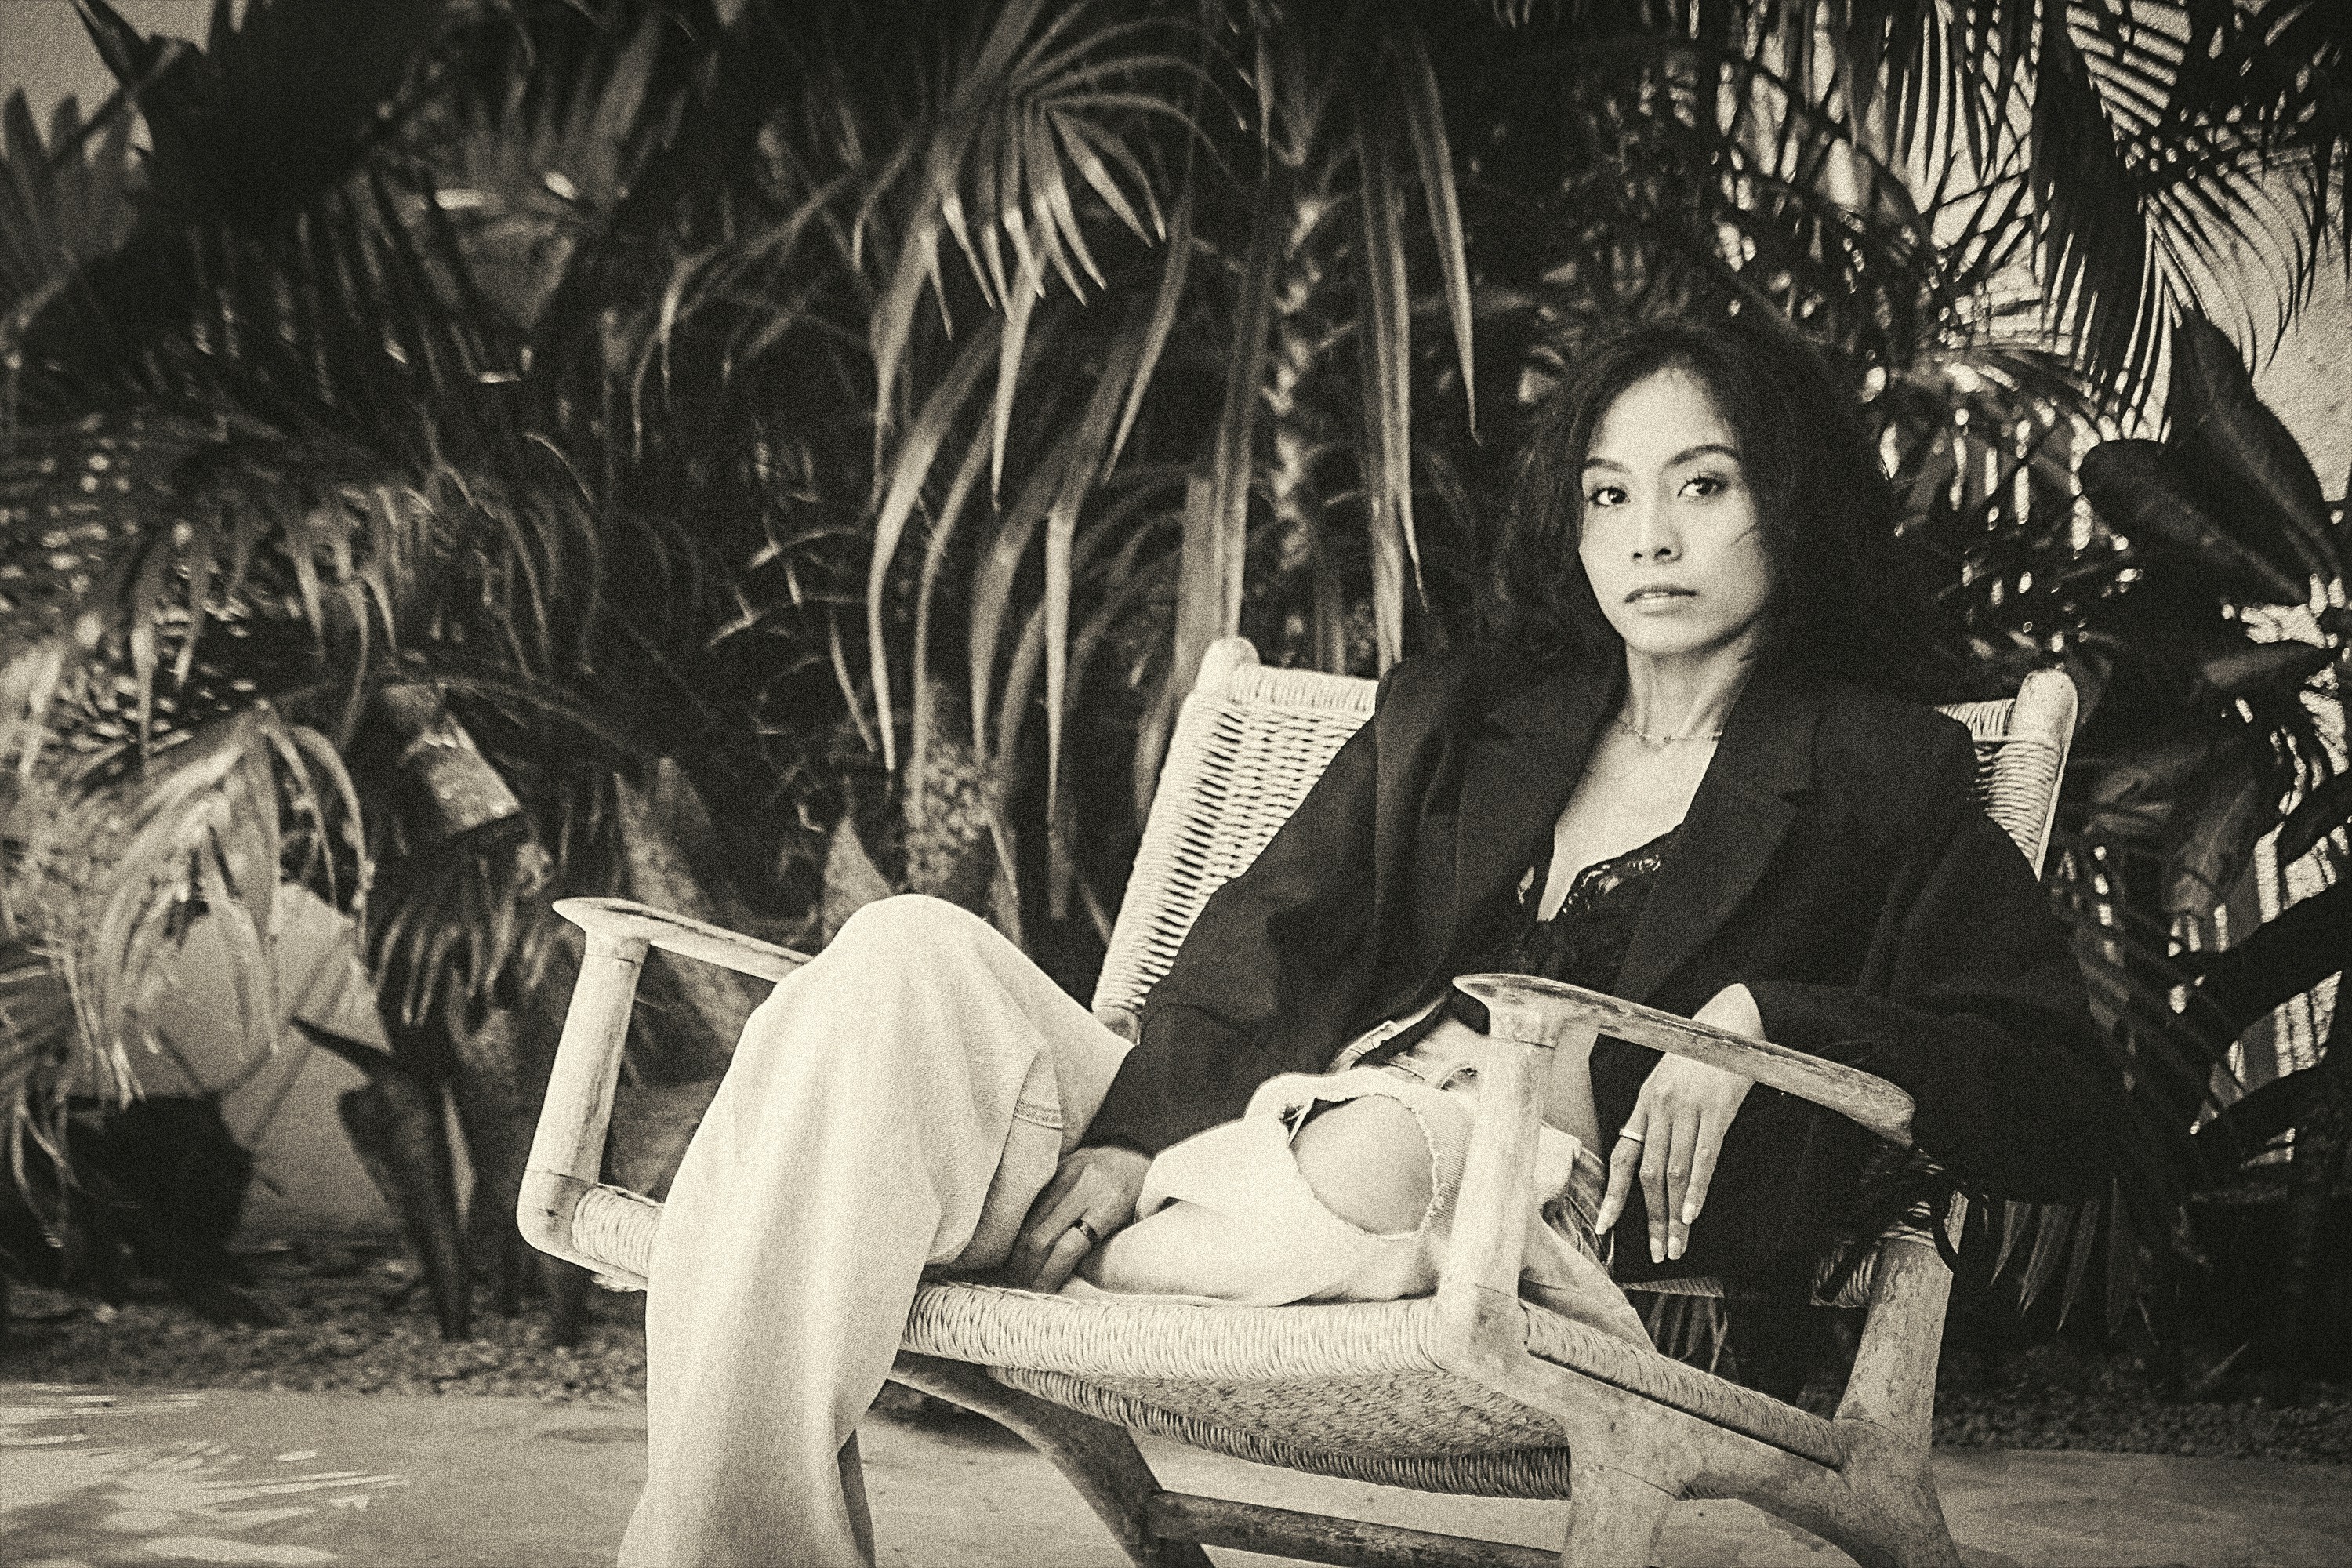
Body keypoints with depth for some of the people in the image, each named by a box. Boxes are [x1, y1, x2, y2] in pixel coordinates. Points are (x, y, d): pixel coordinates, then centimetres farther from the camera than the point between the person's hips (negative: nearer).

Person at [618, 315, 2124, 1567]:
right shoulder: (1452, 714, 26)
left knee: (1376, 1161, -42)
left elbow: (2071, 1114, 3)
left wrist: (1760, 1018, -12)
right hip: (1284, 1125, 5)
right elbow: (1259, 947, 12)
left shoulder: (1882, 780, 12)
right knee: (912, 960, -21)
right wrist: (1131, 1144, -8)